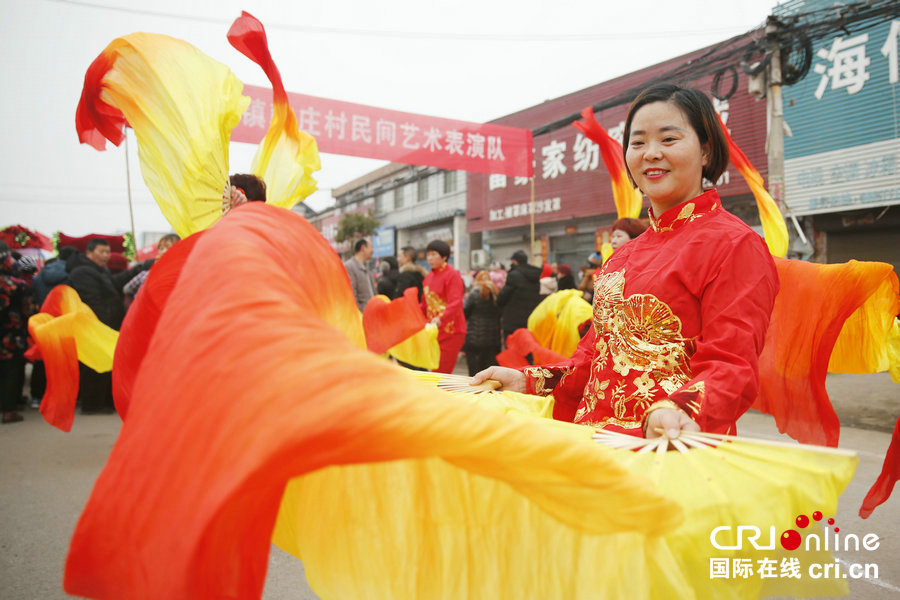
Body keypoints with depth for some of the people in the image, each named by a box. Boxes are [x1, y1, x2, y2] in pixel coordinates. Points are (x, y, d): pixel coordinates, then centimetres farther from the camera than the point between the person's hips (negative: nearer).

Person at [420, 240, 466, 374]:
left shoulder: (452, 275, -10)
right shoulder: (428, 277, 15)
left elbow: (455, 304, -20)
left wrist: (440, 319, -35)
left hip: (451, 332, -8)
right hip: (433, 330, 8)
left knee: (441, 373, -9)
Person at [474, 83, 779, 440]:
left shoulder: (734, 245, -3)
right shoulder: (625, 255, 19)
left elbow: (732, 368, -11)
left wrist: (673, 413, -30)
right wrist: (529, 381, 9)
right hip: (599, 439, 8)